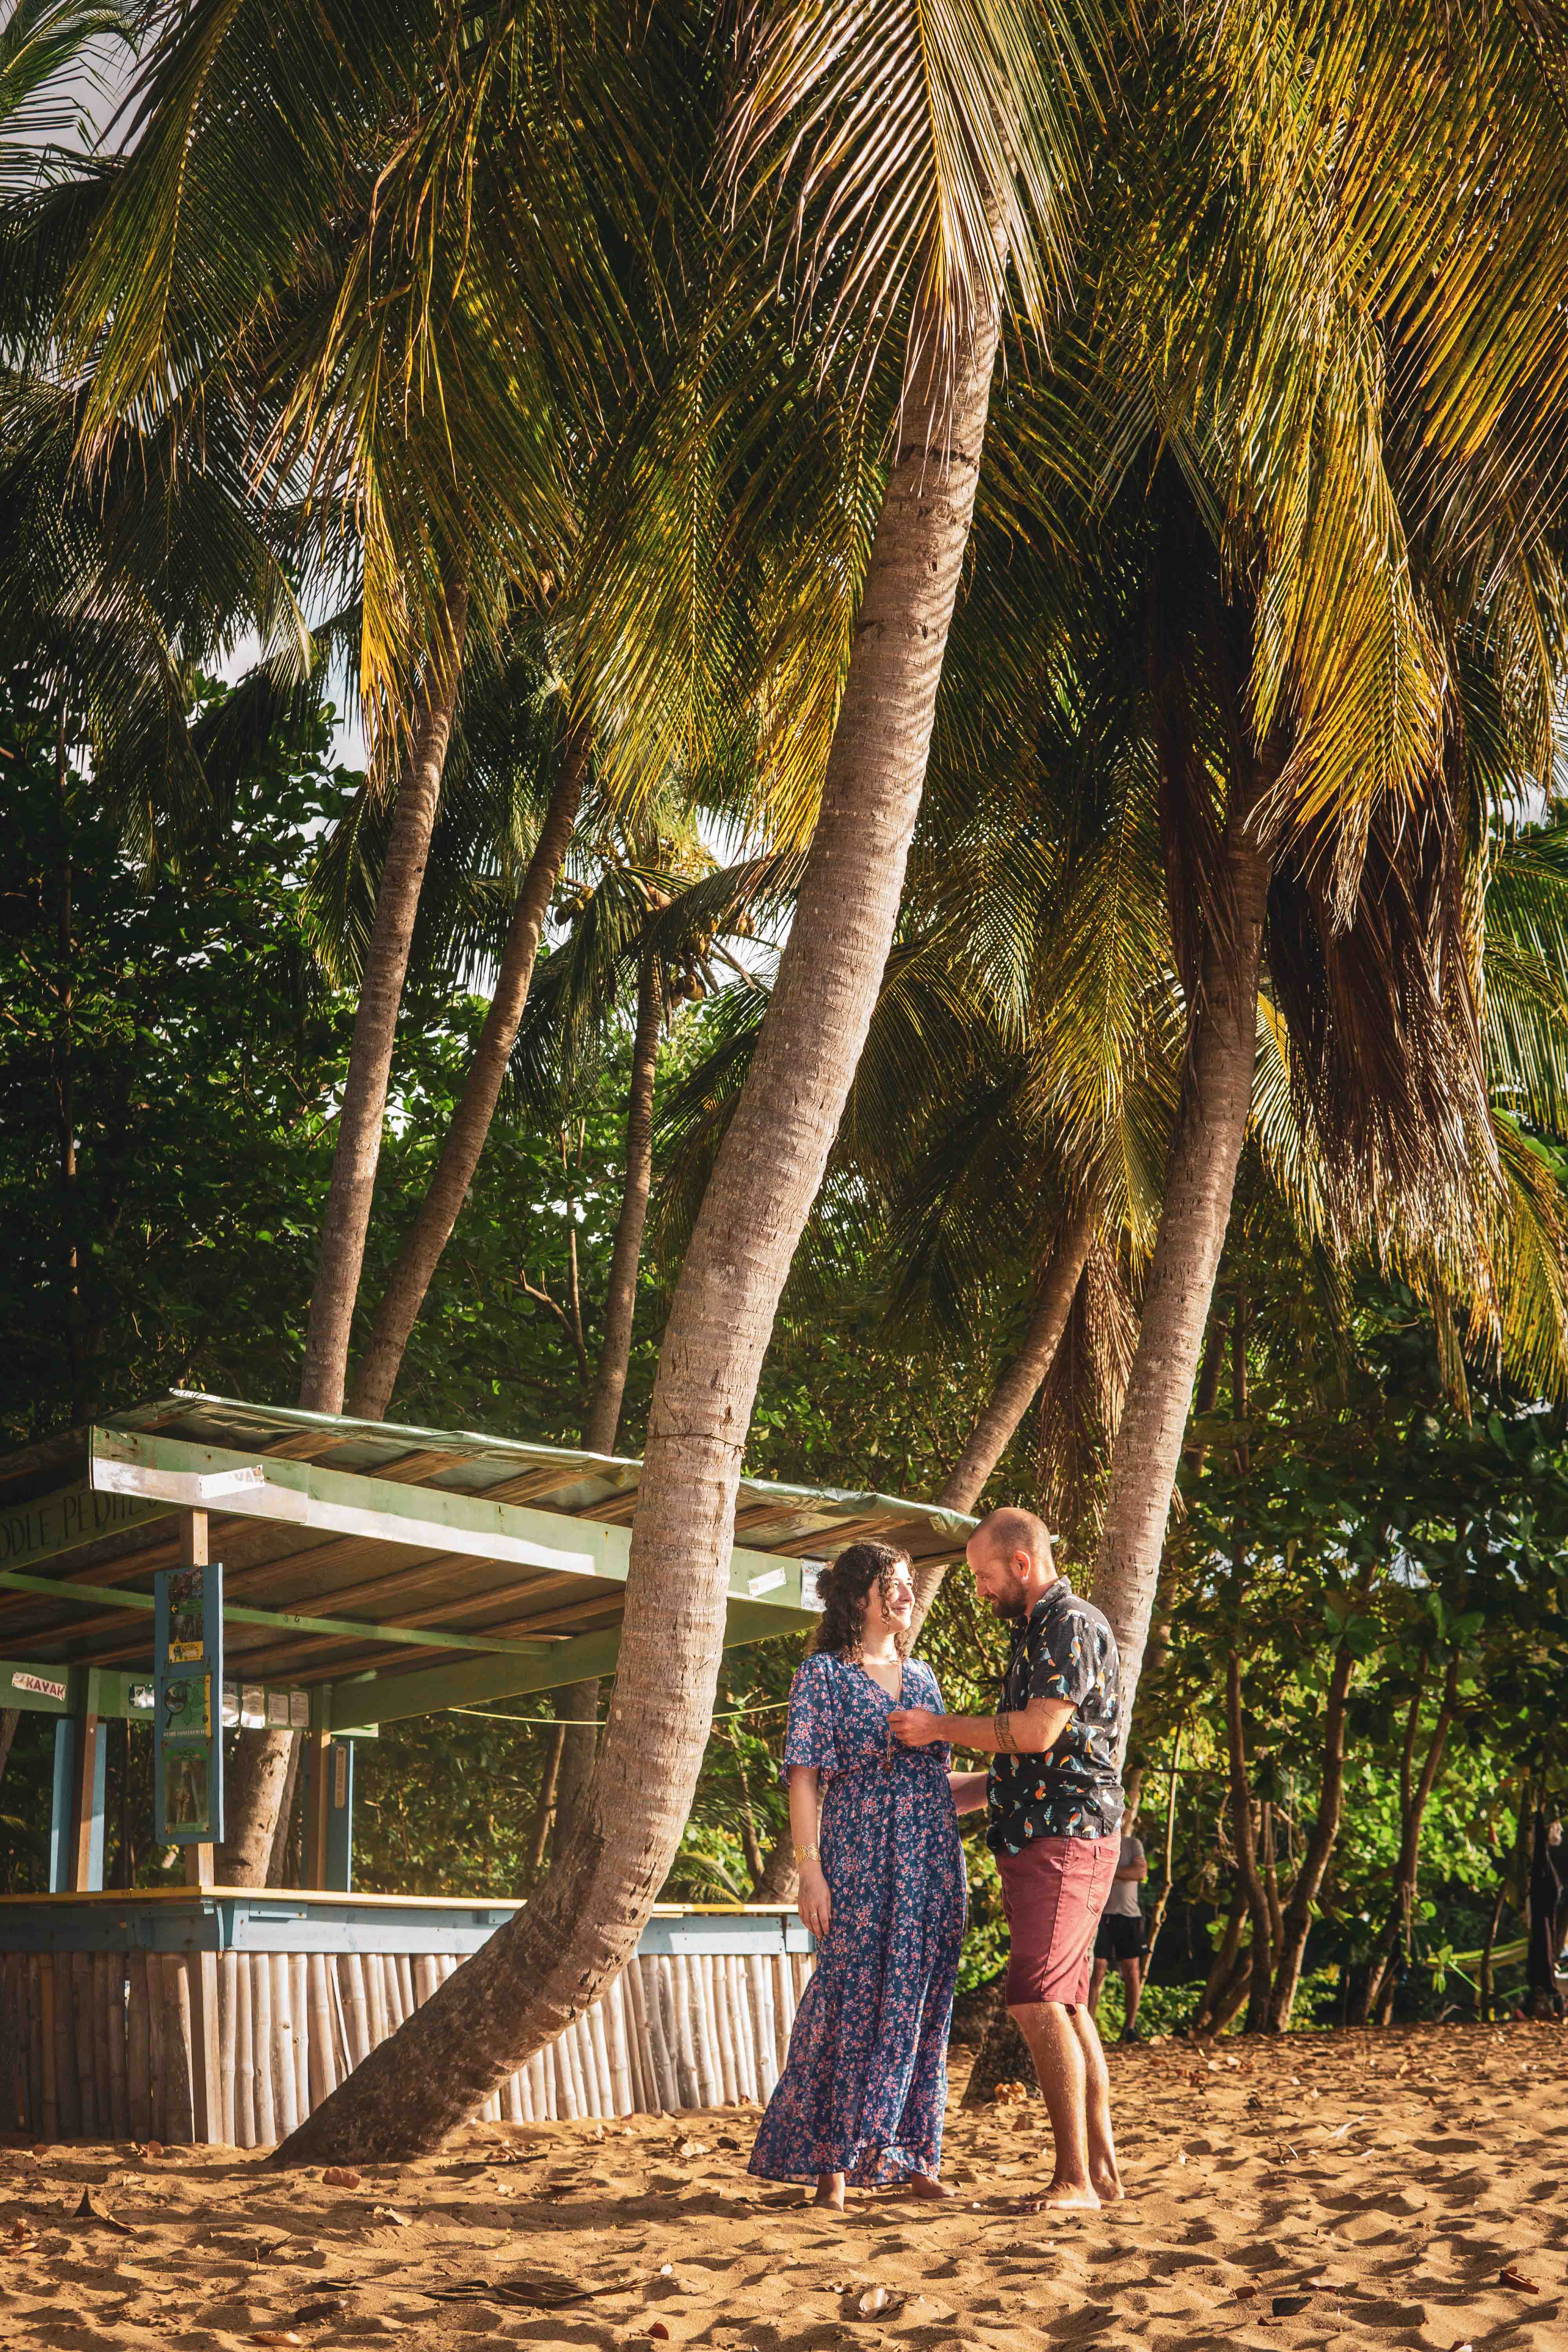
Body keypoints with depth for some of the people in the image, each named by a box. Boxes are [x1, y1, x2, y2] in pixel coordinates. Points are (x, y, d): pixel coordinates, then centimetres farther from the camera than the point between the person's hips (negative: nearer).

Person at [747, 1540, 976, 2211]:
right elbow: (804, 1779, -6)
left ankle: (911, 2157, 15)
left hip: (933, 1866, 6)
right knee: (852, 2000, -5)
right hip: (860, 1862, -5)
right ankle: (833, 2164, 3)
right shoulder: (823, 1675, 0)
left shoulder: (922, 1678, 17)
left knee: (922, 2007, 7)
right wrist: (810, 1869, -14)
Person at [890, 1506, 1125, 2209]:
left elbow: (1038, 1732, -21)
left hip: (1066, 1839, -10)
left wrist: (940, 1726, -11)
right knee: (1066, 2005, 9)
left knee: (1038, 1999, -16)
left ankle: (1075, 2178, -16)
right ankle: (1102, 2169, 12)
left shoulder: (1072, 1625, -10)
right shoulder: (1035, 1633, 21)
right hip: (1035, 1841, 10)